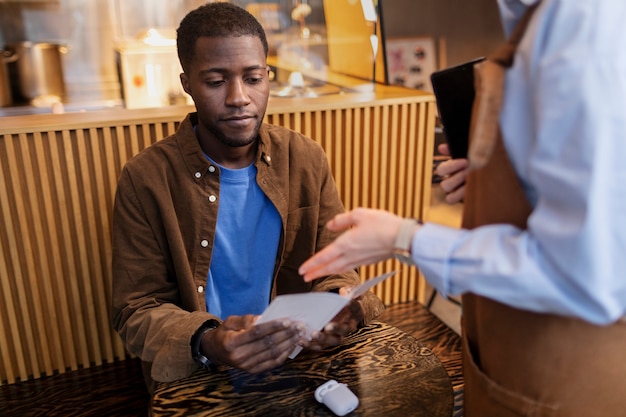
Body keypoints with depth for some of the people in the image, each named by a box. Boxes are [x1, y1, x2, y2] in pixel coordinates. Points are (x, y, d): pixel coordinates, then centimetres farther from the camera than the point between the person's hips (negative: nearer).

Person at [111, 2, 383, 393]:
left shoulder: (308, 159, -1)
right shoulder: (145, 180, -9)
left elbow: (335, 267, 4)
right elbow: (137, 311, -7)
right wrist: (206, 343, -26)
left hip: (299, 360, 2)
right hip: (198, 375, -1)